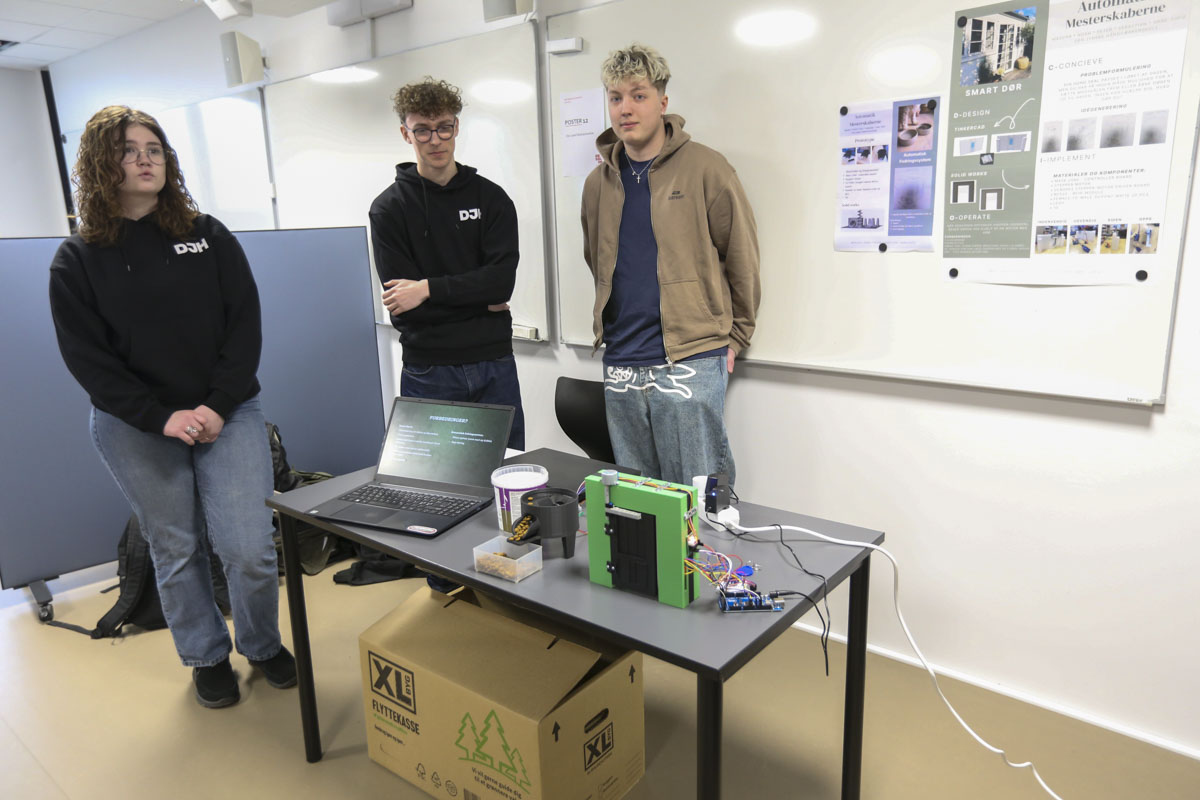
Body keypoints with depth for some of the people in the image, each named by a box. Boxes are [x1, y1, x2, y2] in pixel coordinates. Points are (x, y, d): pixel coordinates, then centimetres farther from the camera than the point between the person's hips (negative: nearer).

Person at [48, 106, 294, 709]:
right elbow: (86, 359, -3)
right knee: (176, 551, 11)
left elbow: (245, 326, -1)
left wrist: (218, 406, -12)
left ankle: (263, 645, 23)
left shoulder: (208, 235, 5)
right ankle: (208, 658, 32)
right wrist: (162, 417, -14)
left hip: (228, 416, 0)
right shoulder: (77, 260, 2)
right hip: (135, 431, 0)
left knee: (250, 550, -5)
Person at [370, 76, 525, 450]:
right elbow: (400, 305, -9)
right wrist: (481, 301, -8)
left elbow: (502, 279, -9)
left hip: (494, 366, 2)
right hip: (428, 373, -1)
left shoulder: (491, 198, 4)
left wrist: (429, 289, -16)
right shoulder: (389, 208, -1)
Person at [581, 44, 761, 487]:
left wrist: (734, 336, 3)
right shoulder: (599, 182, 12)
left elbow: (743, 257, -1)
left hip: (690, 363, -5)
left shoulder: (705, 168, -4)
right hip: (621, 367, 5)